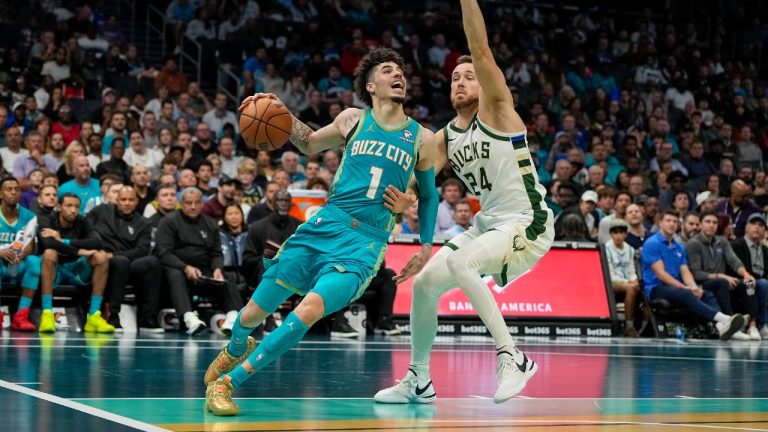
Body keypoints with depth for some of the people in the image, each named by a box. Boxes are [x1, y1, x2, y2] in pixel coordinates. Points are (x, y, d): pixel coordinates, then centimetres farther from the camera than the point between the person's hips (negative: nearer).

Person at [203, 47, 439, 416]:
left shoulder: (422, 139, 7)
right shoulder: (353, 120, 8)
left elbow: (429, 195, 19)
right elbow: (309, 144, 25)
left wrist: (426, 246, 10)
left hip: (366, 244, -2)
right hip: (325, 225, 2)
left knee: (309, 310, -26)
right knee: (255, 311, 1)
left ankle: (229, 380, -13)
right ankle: (235, 350, 40)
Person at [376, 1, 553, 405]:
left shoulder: (497, 110, -9)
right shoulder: (444, 138, 11)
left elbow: (481, 51, -22)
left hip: (527, 226, -8)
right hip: (488, 224, 8)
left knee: (458, 263, -31)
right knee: (425, 282, 4)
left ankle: (512, 357, -27)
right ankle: (418, 381, 21)